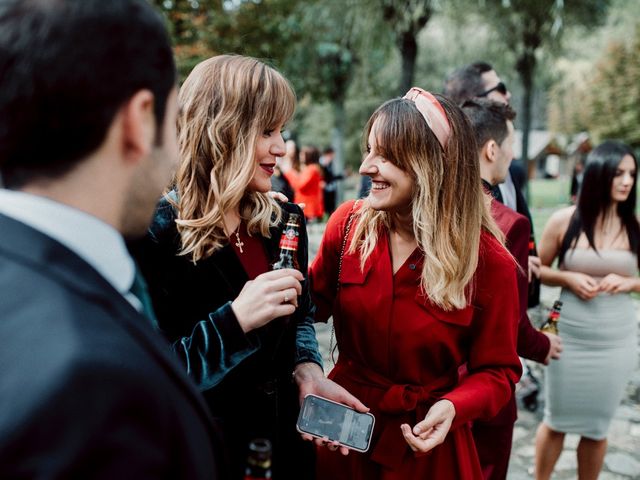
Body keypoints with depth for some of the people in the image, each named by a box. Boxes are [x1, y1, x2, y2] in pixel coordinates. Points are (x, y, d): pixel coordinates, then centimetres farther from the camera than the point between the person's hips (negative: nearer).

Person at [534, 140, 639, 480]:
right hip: (569, 337, -1)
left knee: (597, 426, 15)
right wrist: (568, 278, -14)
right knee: (556, 420, 13)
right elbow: (537, 269, 3)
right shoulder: (564, 220, -7)